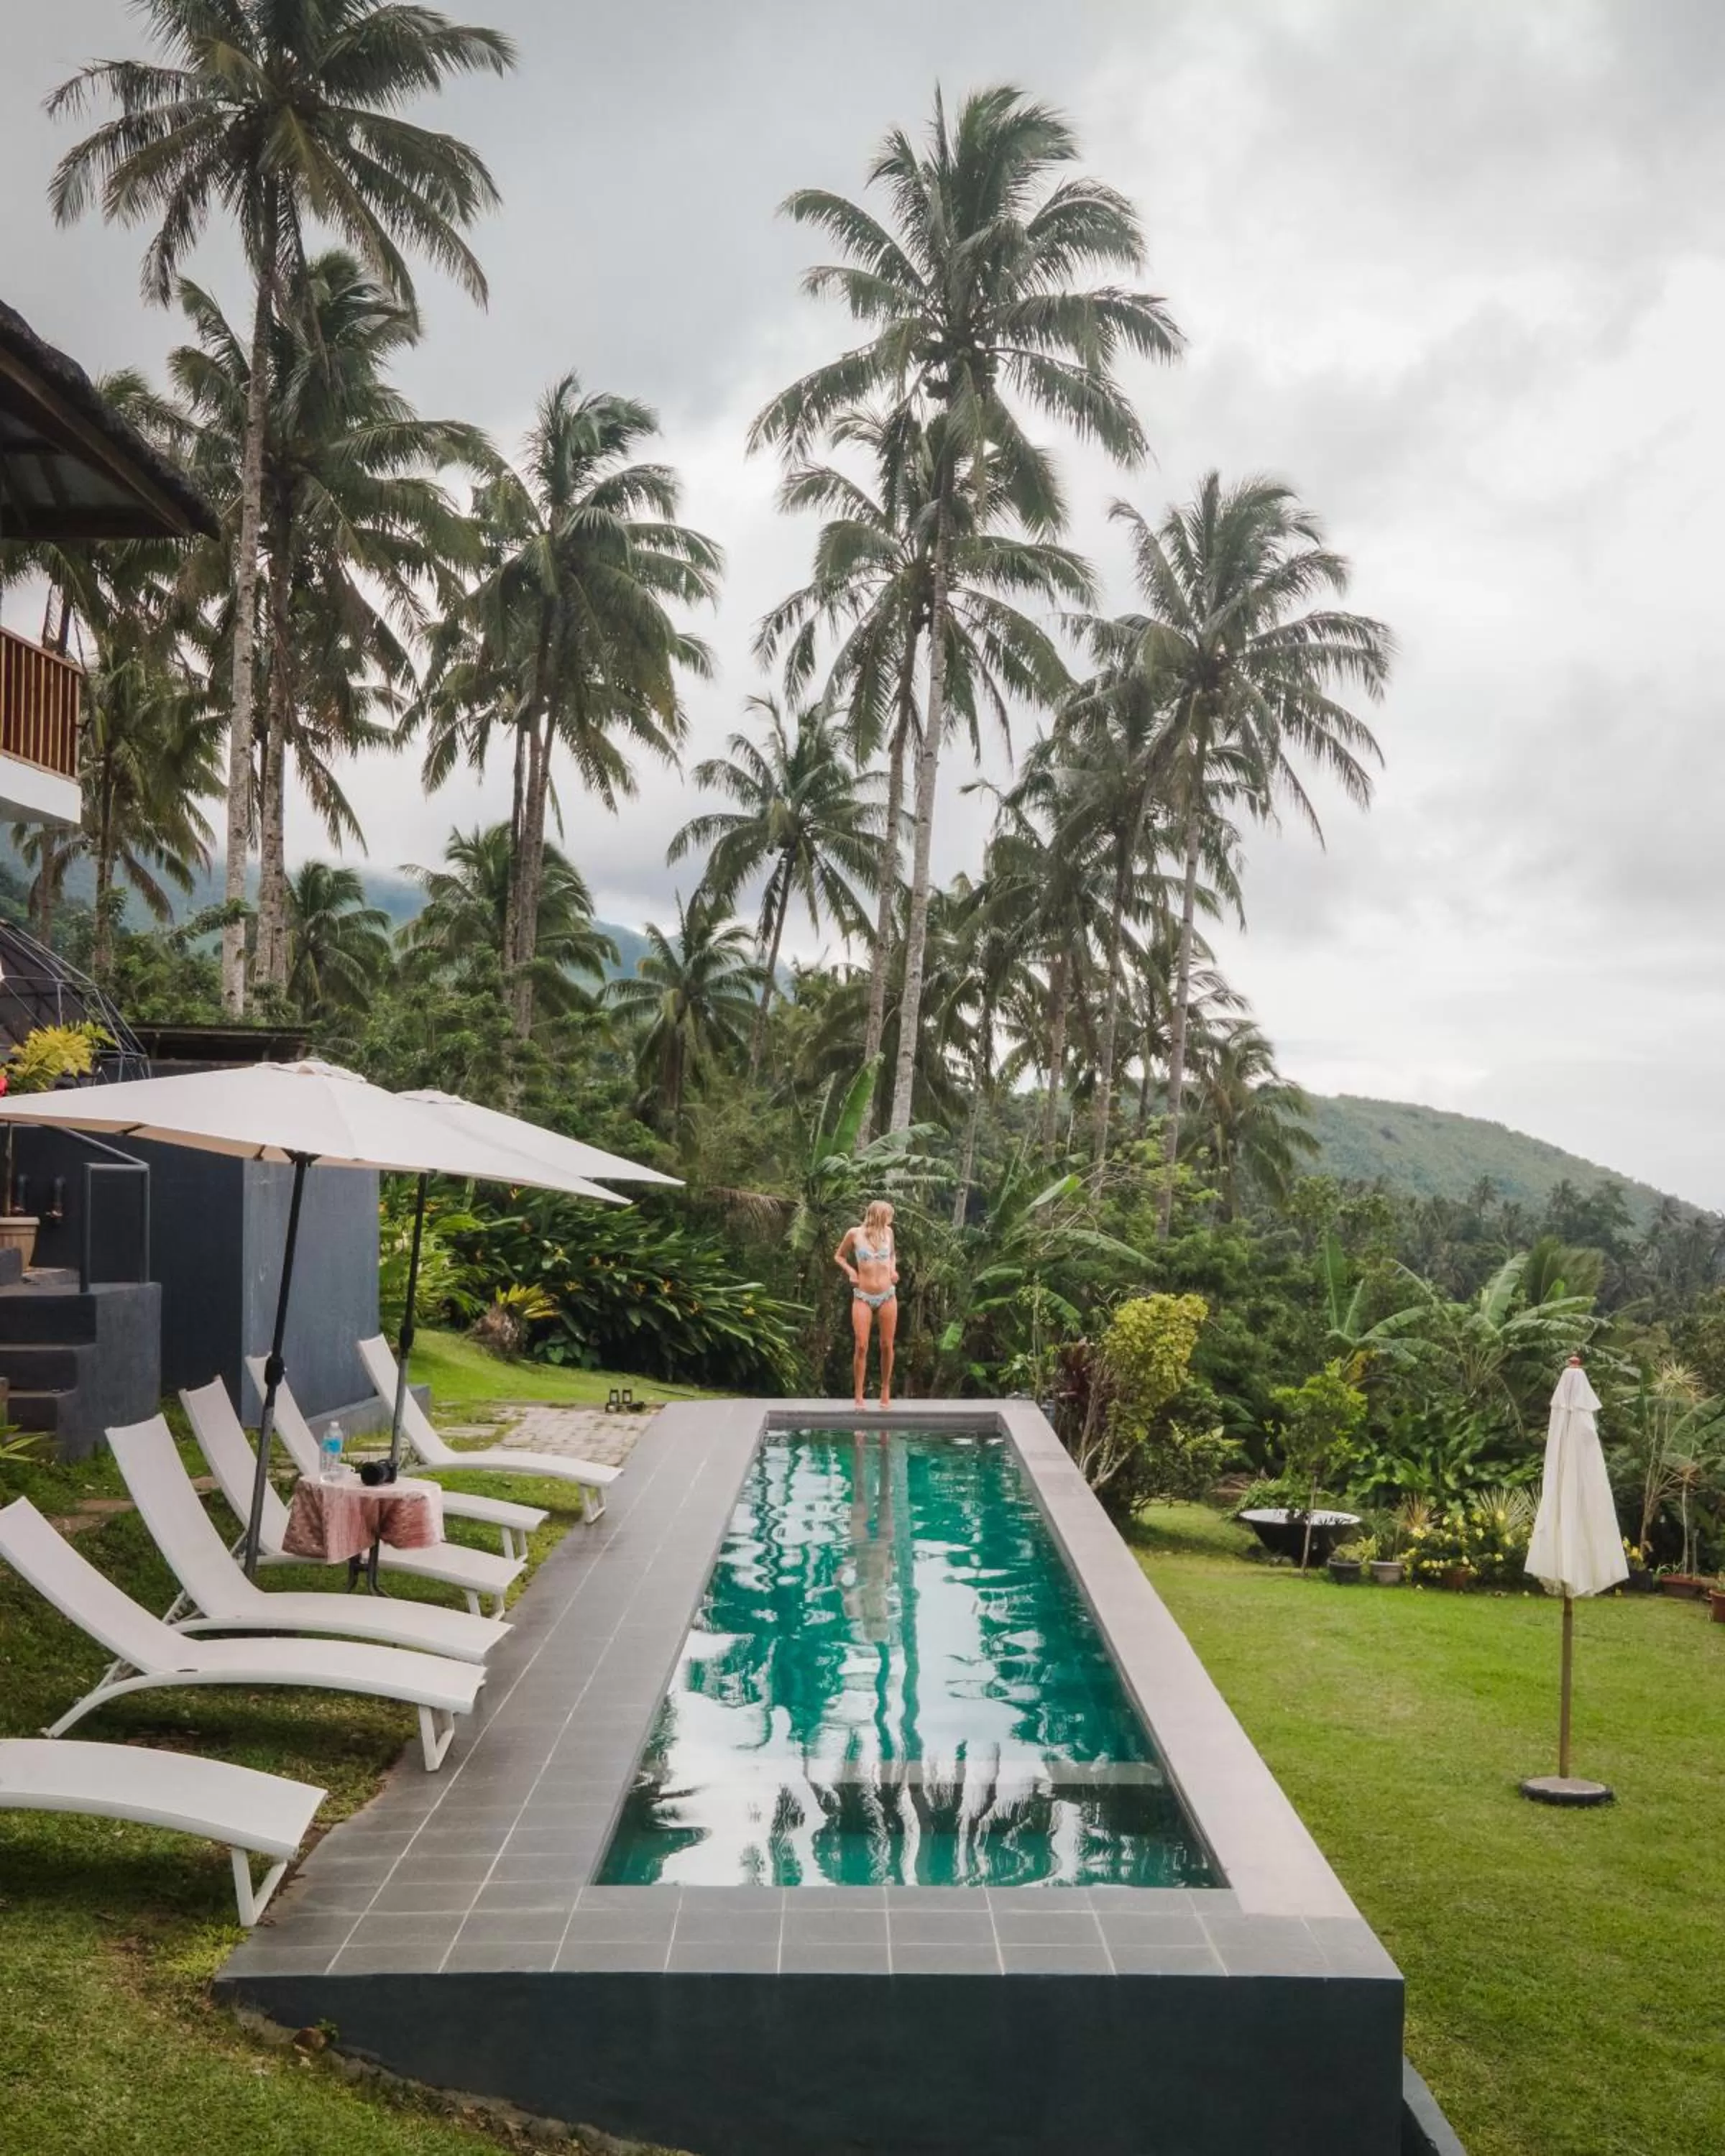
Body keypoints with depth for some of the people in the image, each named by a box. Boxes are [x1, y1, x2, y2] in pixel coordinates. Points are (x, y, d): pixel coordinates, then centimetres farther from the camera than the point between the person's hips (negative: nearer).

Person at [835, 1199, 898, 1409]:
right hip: (863, 1297, -3)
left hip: (888, 1296, 3)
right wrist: (850, 1271, -6)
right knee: (862, 1347, -7)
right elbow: (839, 1256, 10)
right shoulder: (855, 1234, -4)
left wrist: (893, 1269, 4)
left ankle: (886, 1390, 20)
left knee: (887, 1346, 5)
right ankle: (859, 1397, -1)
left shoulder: (887, 1232, 4)